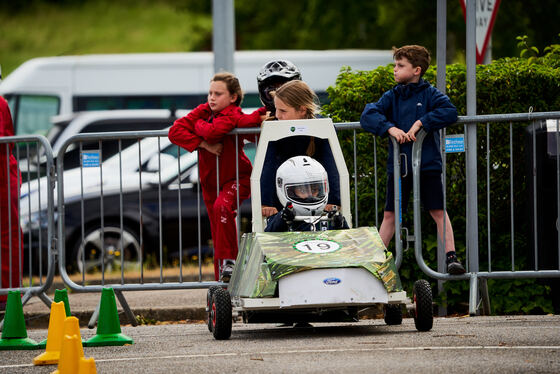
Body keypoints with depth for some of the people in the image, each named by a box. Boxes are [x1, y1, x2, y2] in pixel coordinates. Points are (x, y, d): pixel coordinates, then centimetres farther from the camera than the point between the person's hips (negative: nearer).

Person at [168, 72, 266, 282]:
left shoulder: (232, 115, -18)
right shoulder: (203, 111, -1)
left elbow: (212, 132, -37)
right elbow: (175, 132, -13)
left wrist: (198, 124, -16)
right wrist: (204, 144, -23)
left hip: (236, 178, -6)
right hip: (210, 181, 6)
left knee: (222, 207, -35)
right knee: (218, 233, 10)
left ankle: (229, 261, -29)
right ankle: (222, 282, 20)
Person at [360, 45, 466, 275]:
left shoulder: (429, 94, -1)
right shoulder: (392, 96, 8)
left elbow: (450, 112, -16)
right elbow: (368, 115, -2)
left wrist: (420, 123, -21)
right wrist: (391, 128, -18)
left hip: (427, 164, -3)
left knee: (438, 212, -4)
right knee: (390, 215, 7)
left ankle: (451, 258, -4)